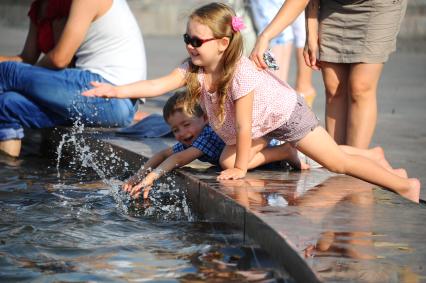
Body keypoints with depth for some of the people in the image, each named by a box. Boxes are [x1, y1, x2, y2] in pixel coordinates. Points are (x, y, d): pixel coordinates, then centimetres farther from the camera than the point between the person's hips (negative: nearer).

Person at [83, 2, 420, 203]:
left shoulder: (241, 75, -39)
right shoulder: (194, 69, -20)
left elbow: (244, 128, -32)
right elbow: (159, 85, -29)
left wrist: (241, 168, -24)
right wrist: (114, 90, -41)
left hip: (286, 113, -8)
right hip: (258, 125, 8)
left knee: (335, 160, -8)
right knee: (225, 160, 2)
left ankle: (402, 183, 4)